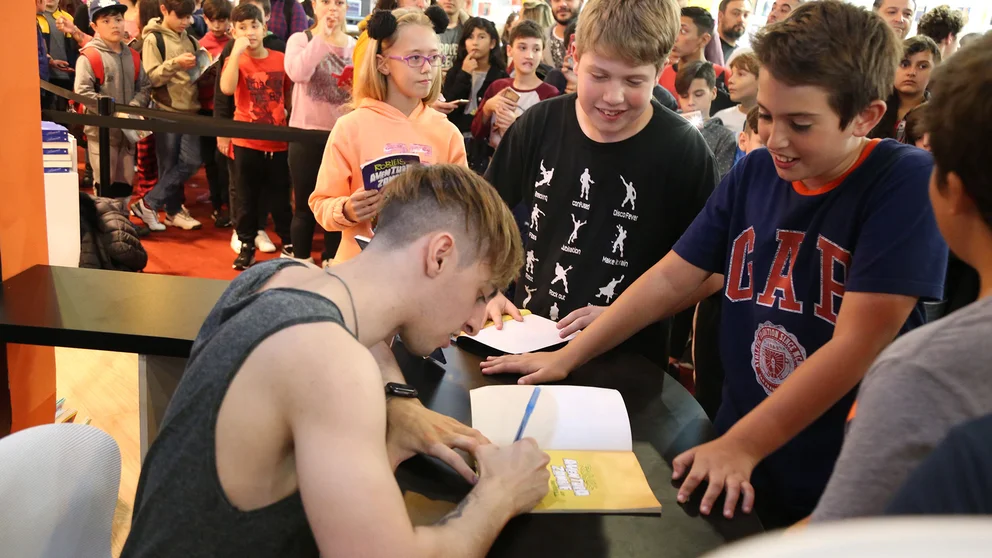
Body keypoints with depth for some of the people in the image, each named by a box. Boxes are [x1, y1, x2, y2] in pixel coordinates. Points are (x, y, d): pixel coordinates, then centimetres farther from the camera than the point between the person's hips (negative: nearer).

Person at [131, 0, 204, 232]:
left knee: (192, 161, -1)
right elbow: (152, 78, -12)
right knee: (169, 165, 1)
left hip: (189, 110, 5)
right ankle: (174, 211, 14)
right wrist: (175, 63, -25)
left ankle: (149, 203, 10)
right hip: (166, 111, -5)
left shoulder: (191, 41, 11)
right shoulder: (153, 39, -5)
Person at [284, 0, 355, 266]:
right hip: (307, 135, -3)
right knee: (305, 205, 6)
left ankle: (331, 261, 25)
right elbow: (297, 73, -24)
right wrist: (323, 37, -24)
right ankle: (300, 262, 19)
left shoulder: (355, 46, 7)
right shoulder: (300, 39, -3)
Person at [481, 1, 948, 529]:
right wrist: (568, 357, -1)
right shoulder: (754, 173, -1)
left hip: (846, 484, -5)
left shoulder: (906, 183, -18)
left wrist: (740, 446, -25)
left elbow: (856, 344, -24)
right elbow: (670, 279, 2)